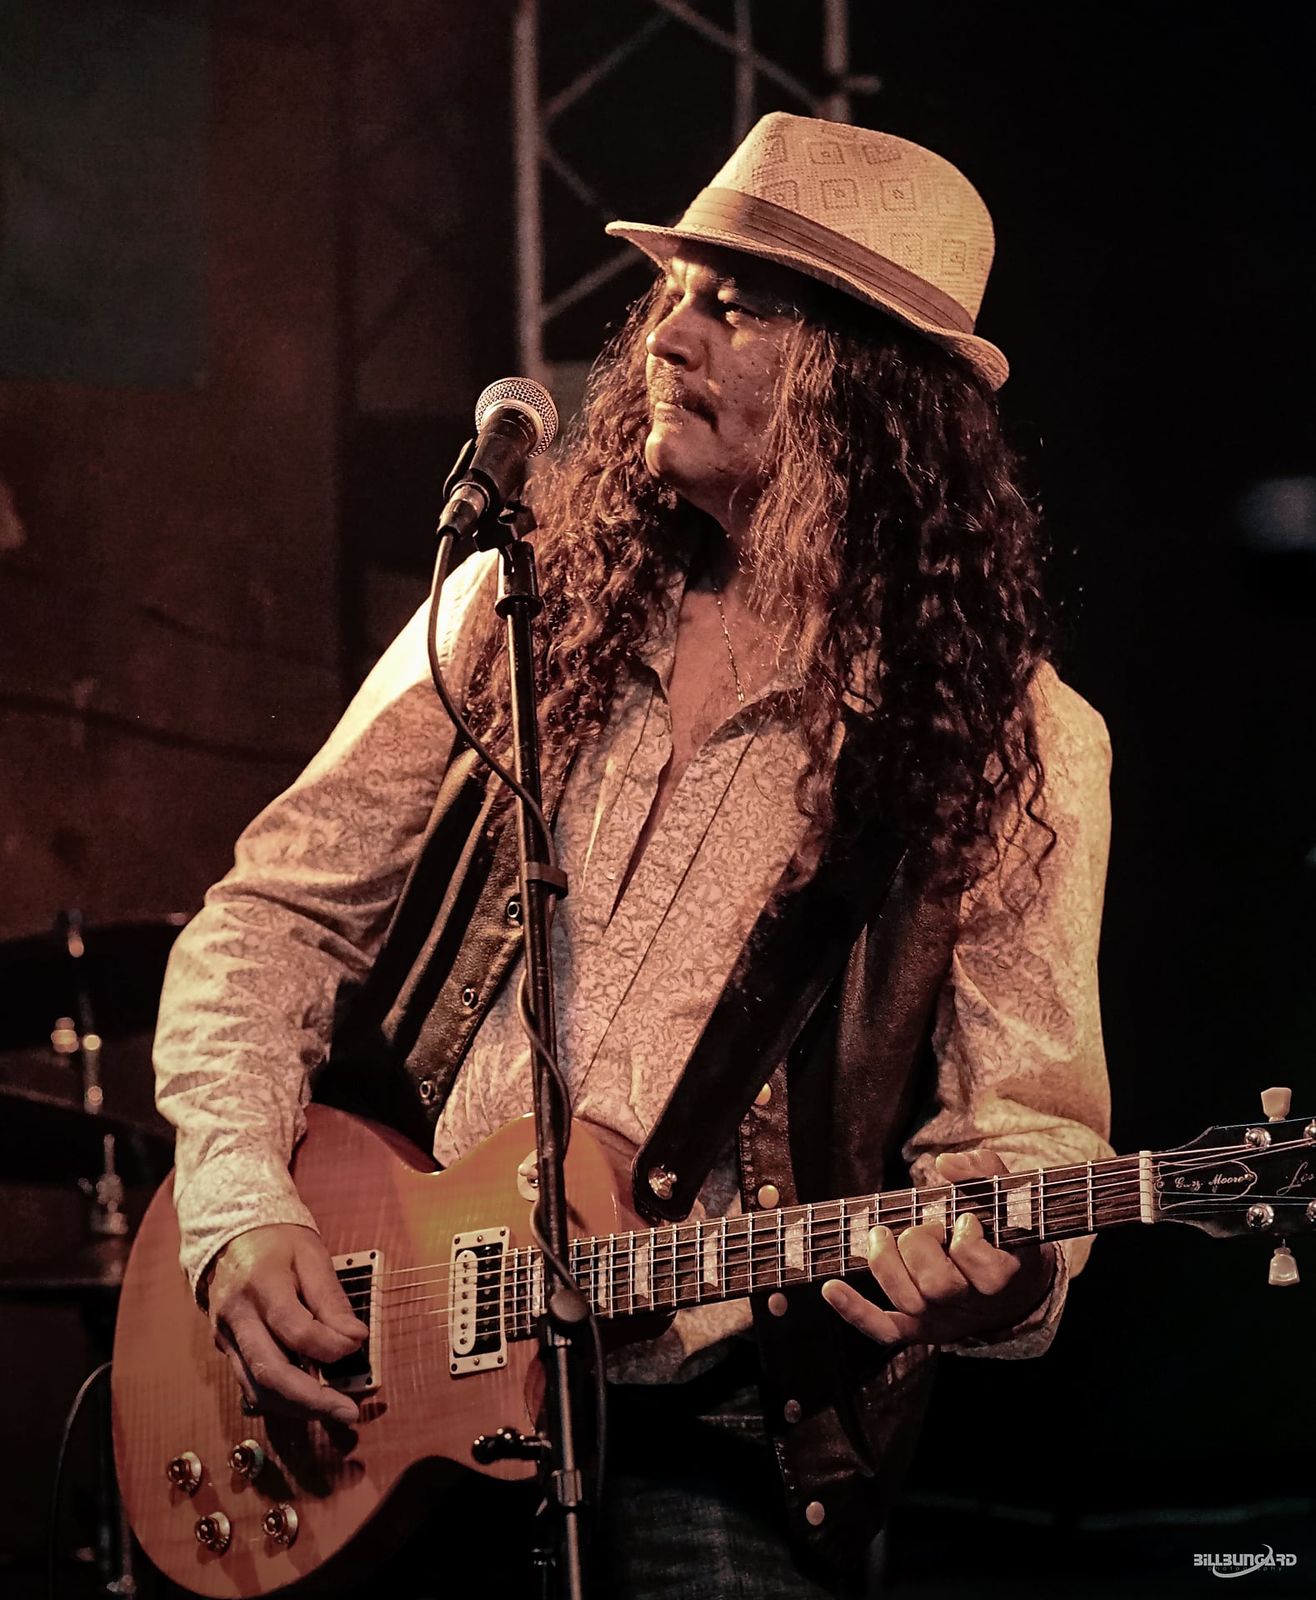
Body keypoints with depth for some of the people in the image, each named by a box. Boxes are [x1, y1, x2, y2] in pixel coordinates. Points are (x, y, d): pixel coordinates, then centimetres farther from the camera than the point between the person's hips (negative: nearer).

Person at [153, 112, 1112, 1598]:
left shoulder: (1012, 743, 0)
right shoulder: (523, 607, 8)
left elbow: (1027, 1125, 1)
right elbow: (272, 915, 10)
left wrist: (982, 1273, -22)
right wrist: (241, 1202, -4)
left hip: (713, 1437, -2)